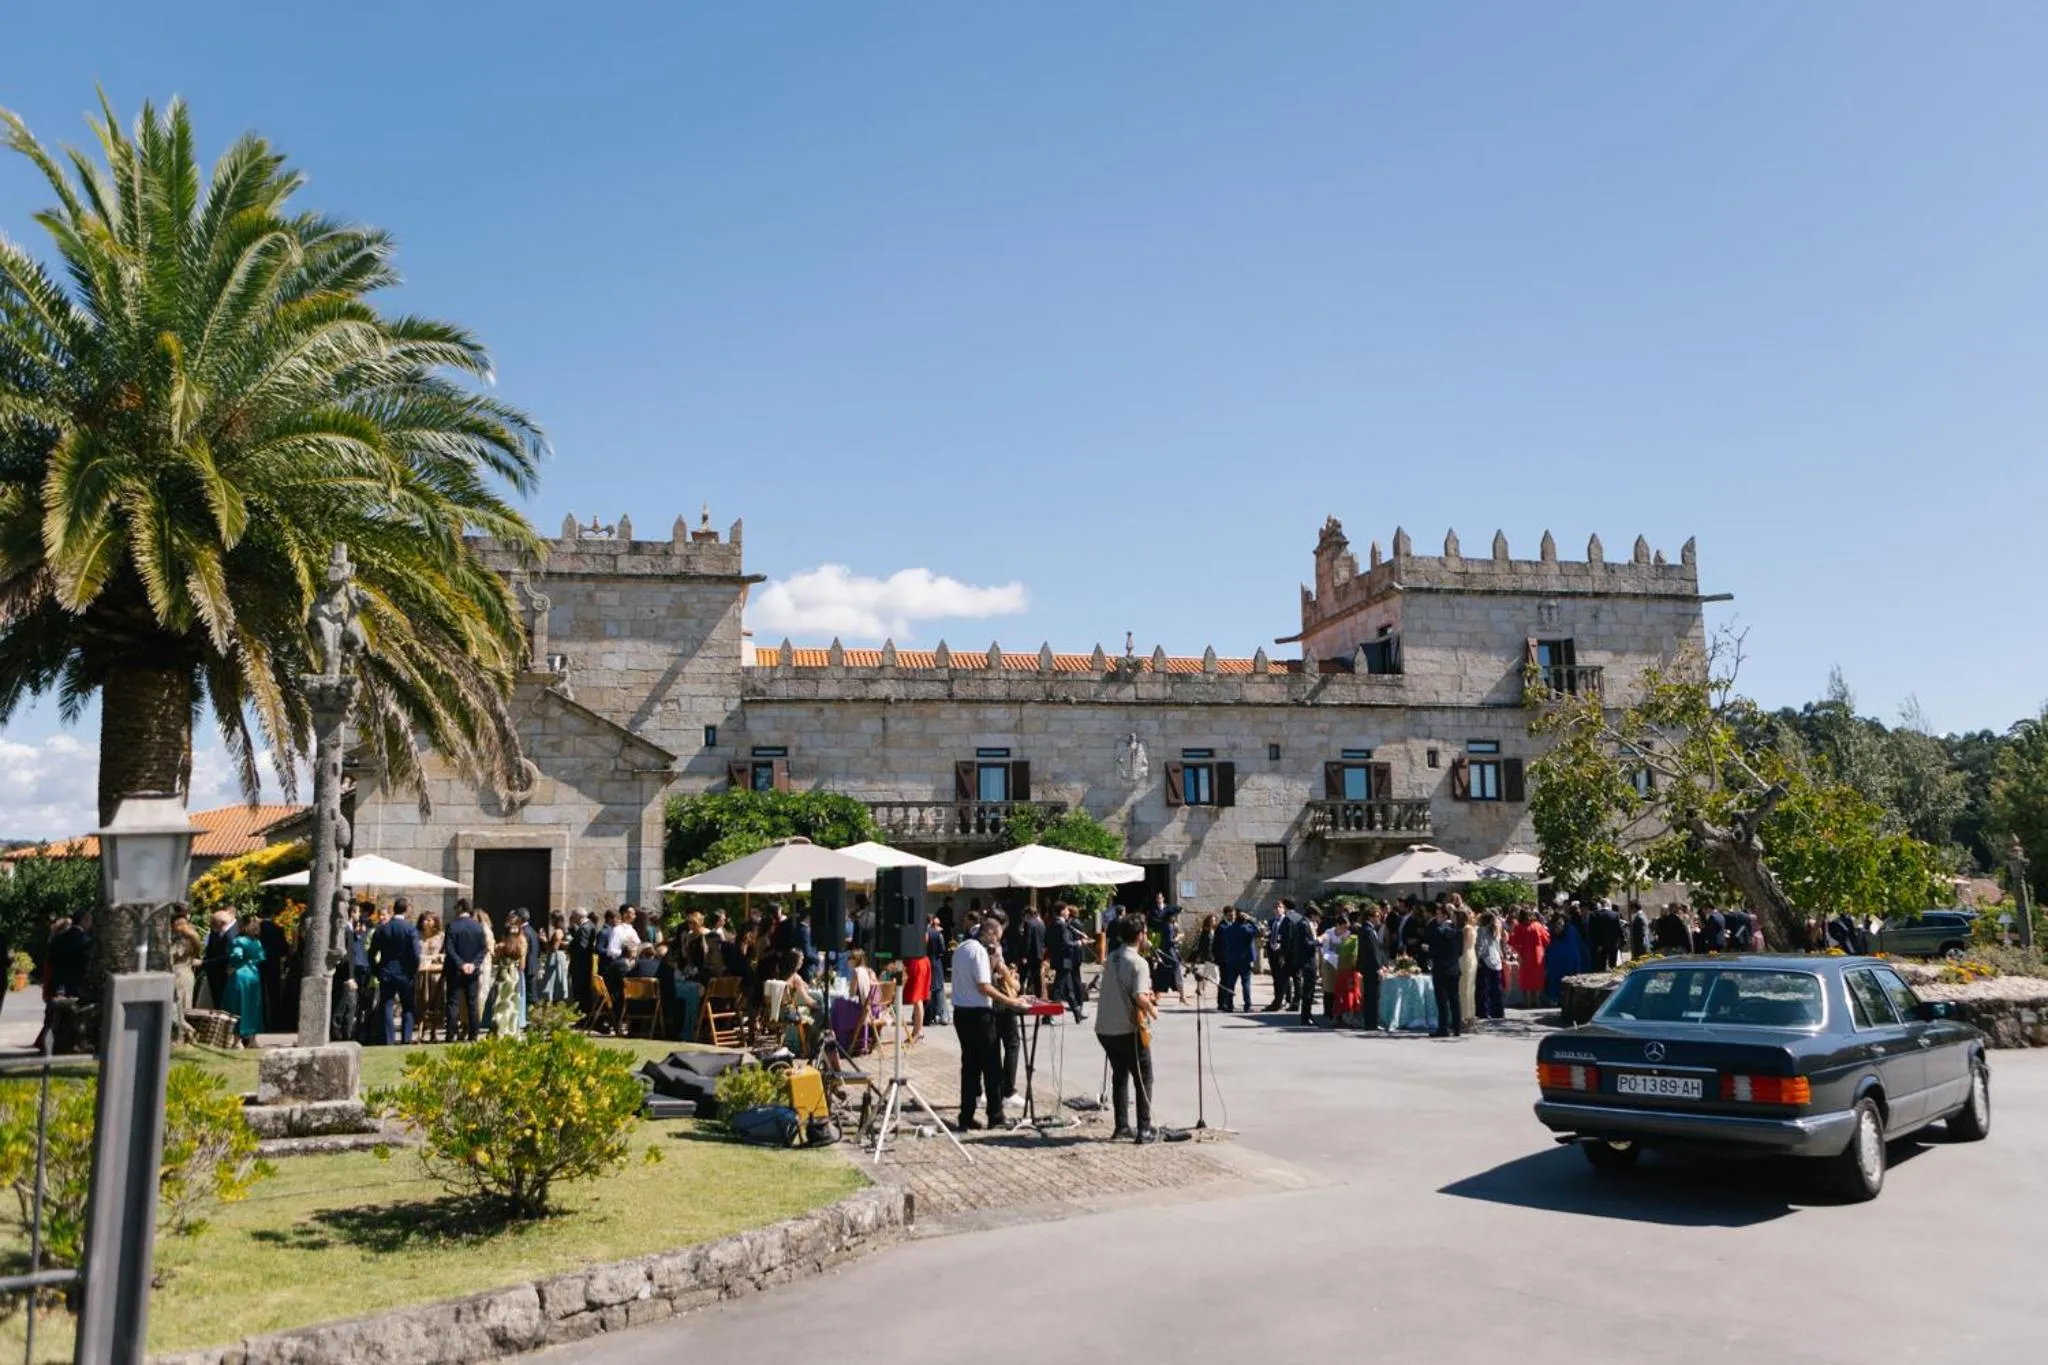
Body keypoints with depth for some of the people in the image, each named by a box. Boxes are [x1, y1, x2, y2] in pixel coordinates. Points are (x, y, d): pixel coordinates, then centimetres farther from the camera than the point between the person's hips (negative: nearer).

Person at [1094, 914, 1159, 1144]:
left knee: (1120, 1076, 18)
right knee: (1143, 1079, 5)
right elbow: (1139, 999, -24)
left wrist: (1146, 996, 18)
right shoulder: (1137, 962, -15)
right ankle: (1144, 1129, 2)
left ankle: (1122, 1126, 19)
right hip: (1128, 1030, -7)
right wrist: (1152, 1010, -5)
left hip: (1104, 1028, 7)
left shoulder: (1111, 959, 8)